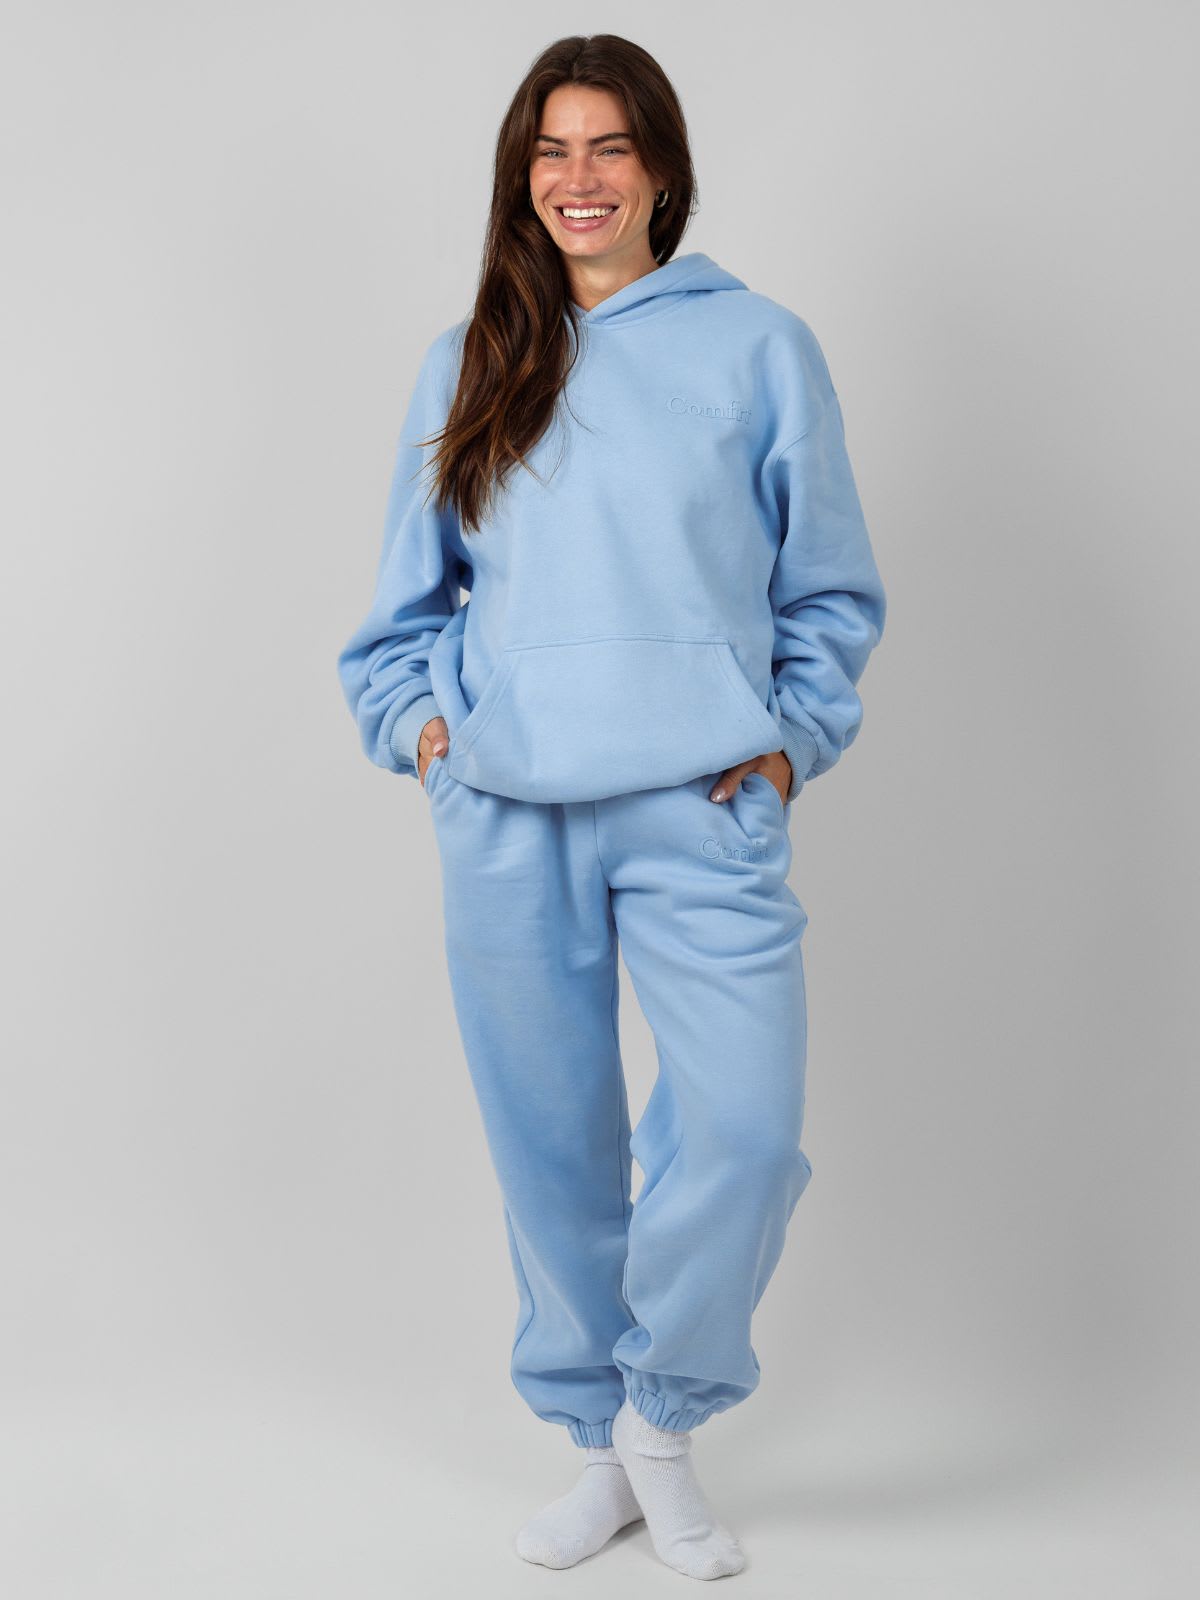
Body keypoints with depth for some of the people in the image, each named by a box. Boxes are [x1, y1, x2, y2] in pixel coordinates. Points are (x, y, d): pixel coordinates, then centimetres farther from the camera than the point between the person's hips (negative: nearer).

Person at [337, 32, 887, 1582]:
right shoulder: (464, 365, 13)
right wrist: (415, 720, 4)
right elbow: (407, 598, 19)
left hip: (703, 810, -2)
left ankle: (663, 1415, 13)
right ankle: (598, 1446, 28)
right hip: (505, 818, 2)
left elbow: (832, 589, 10)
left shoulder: (758, 344, 7)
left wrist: (792, 739, -2)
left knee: (745, 1132, -14)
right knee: (551, 1145, 8)